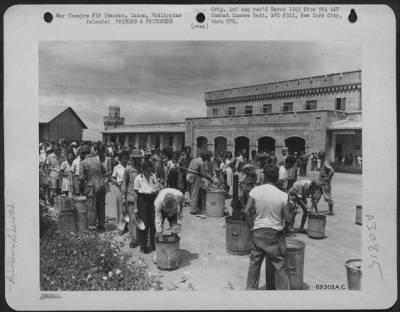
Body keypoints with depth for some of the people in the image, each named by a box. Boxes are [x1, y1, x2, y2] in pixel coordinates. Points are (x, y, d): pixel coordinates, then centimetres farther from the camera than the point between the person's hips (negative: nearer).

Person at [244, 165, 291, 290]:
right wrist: (284, 230, 10)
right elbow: (287, 219, -9)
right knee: (280, 265, 10)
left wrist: (252, 225, 5)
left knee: (254, 262, 16)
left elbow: (246, 211, -10)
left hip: (258, 231, 2)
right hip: (275, 233, -2)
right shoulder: (282, 195, -11)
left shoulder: (255, 191, -8)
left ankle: (250, 288, 27)